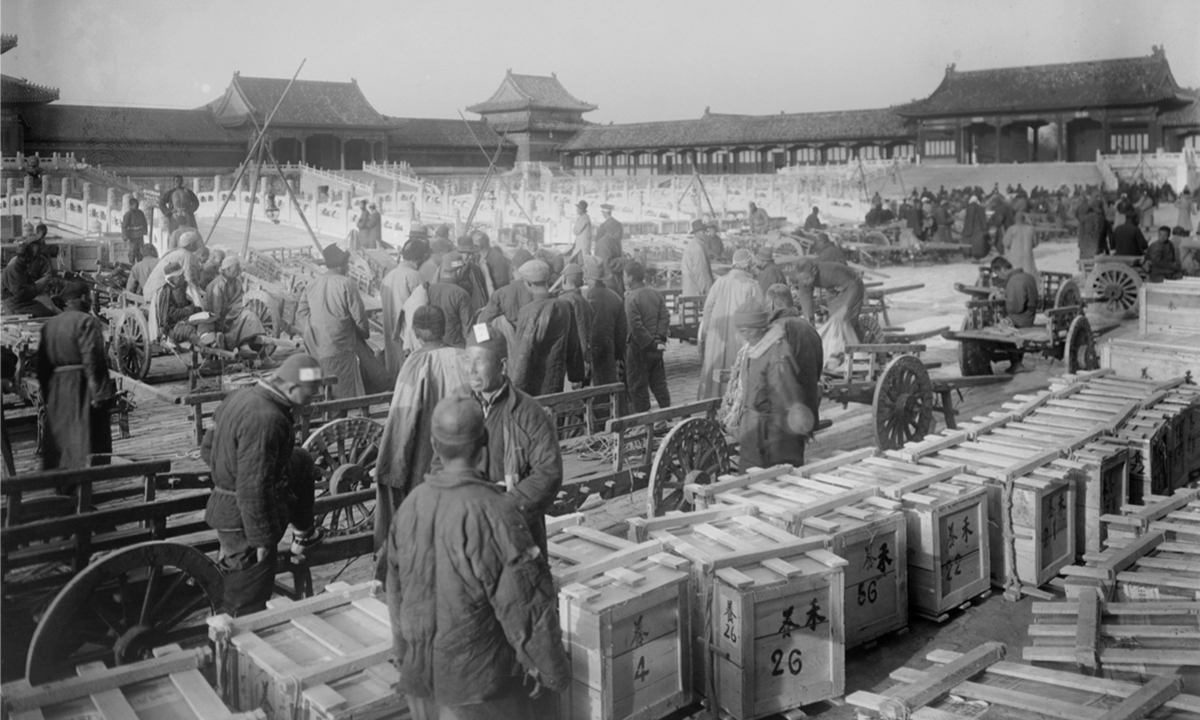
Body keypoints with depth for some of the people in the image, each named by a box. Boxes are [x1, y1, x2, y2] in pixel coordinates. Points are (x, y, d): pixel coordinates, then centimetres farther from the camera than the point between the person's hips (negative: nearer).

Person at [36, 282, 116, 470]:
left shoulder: (48, 324, 13)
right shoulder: (86, 321, -9)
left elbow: (42, 364, 13)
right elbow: (92, 359, -17)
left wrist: (46, 396, 19)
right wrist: (98, 393, -17)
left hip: (56, 392, 7)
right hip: (82, 390, -7)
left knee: (57, 441, 12)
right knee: (85, 439, -5)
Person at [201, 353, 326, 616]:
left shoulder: (241, 396, 0)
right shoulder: (266, 420, -30)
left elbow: (207, 449, 12)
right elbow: (253, 488, -30)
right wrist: (261, 539, -21)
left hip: (224, 505, 9)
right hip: (245, 520, -9)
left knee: (302, 464, 26)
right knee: (247, 604, 5)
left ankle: (304, 534, 37)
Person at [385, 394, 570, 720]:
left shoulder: (410, 505, -3)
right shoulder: (492, 512, -23)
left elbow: (396, 590, 9)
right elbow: (523, 601, -18)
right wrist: (549, 666, -6)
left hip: (419, 673, 6)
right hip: (478, 676, -6)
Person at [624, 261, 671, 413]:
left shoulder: (631, 298, -15)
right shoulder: (656, 294, 4)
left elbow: (636, 327, -21)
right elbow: (665, 316, 0)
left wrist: (652, 343, -16)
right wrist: (660, 338, -6)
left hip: (638, 349, -6)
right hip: (655, 349, 6)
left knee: (638, 388, 4)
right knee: (659, 383, 16)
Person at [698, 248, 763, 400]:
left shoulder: (720, 281, 1)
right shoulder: (751, 285, -9)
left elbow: (708, 308, 3)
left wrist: (705, 332, 12)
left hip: (717, 337, 4)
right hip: (740, 337, -4)